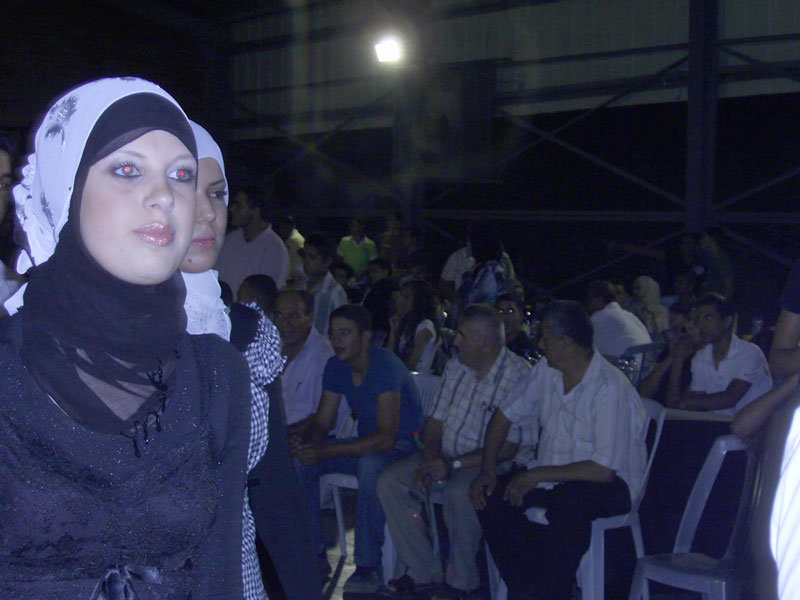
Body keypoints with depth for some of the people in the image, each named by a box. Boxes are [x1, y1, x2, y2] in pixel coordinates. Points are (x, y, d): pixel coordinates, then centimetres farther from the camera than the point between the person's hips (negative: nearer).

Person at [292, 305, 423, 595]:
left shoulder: (386, 367, -24)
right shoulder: (335, 367, -1)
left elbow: (386, 438, -31)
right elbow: (322, 423, 5)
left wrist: (324, 452, -34)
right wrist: (307, 444, -20)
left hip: (403, 445, -7)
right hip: (366, 443, 7)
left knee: (370, 464, -39)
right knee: (299, 461, -10)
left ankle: (368, 566, -27)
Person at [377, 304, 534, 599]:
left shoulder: (518, 376, -18)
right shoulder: (455, 367, 8)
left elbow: (508, 447, -20)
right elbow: (436, 420, 12)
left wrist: (453, 465, -22)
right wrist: (429, 459, -7)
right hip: (447, 456, 8)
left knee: (458, 492, -36)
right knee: (389, 482, -10)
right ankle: (422, 571, 0)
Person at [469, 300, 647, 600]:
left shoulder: (611, 389, -22)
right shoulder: (546, 370, 1)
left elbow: (604, 470, -26)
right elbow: (504, 415, 12)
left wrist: (539, 474, -21)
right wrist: (487, 469, -1)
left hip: (608, 484, -7)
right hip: (551, 475, 7)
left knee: (568, 501, -38)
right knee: (490, 494, -16)